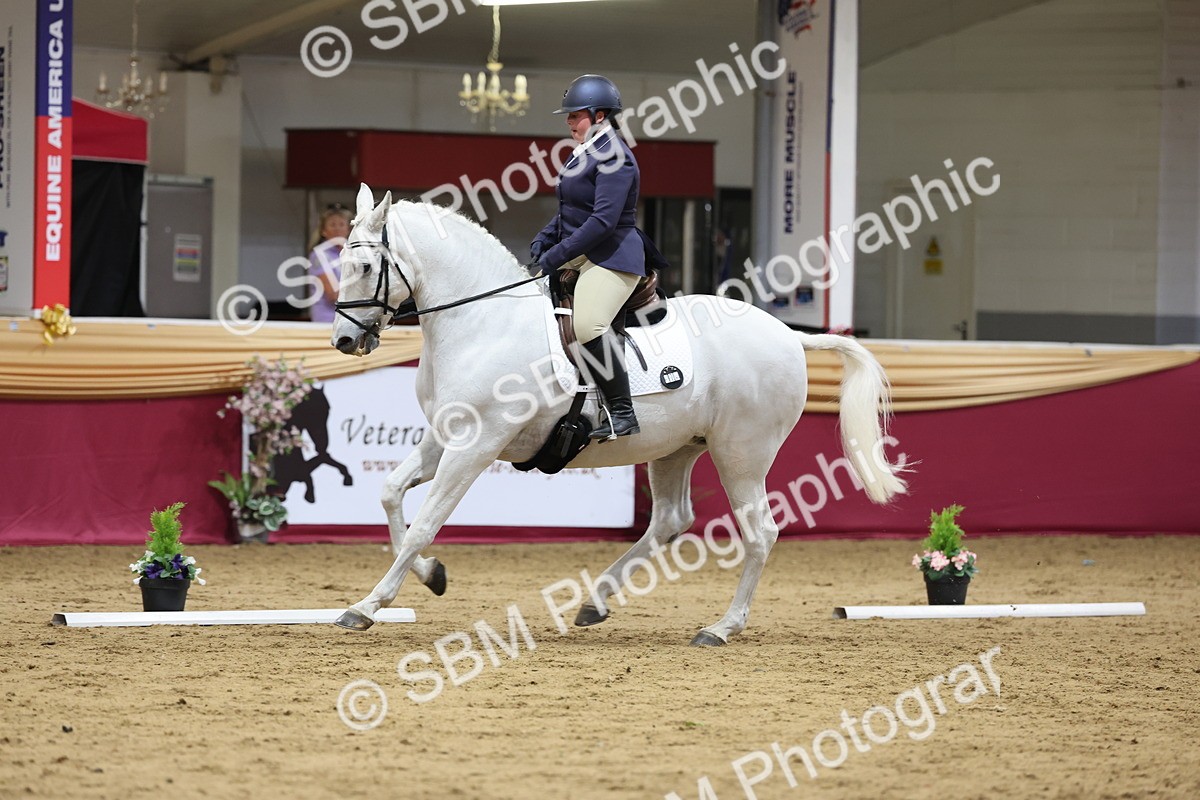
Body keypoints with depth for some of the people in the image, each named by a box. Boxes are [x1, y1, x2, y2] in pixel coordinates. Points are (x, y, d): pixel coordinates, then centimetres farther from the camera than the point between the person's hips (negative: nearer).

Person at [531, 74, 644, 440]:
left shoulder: (614, 156, -15)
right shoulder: (584, 155, 16)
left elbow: (603, 220, -23)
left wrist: (556, 256, -21)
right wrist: (545, 239, 7)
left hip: (611, 258, -11)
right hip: (578, 257, 11)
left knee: (587, 324, -31)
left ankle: (623, 412, -25)